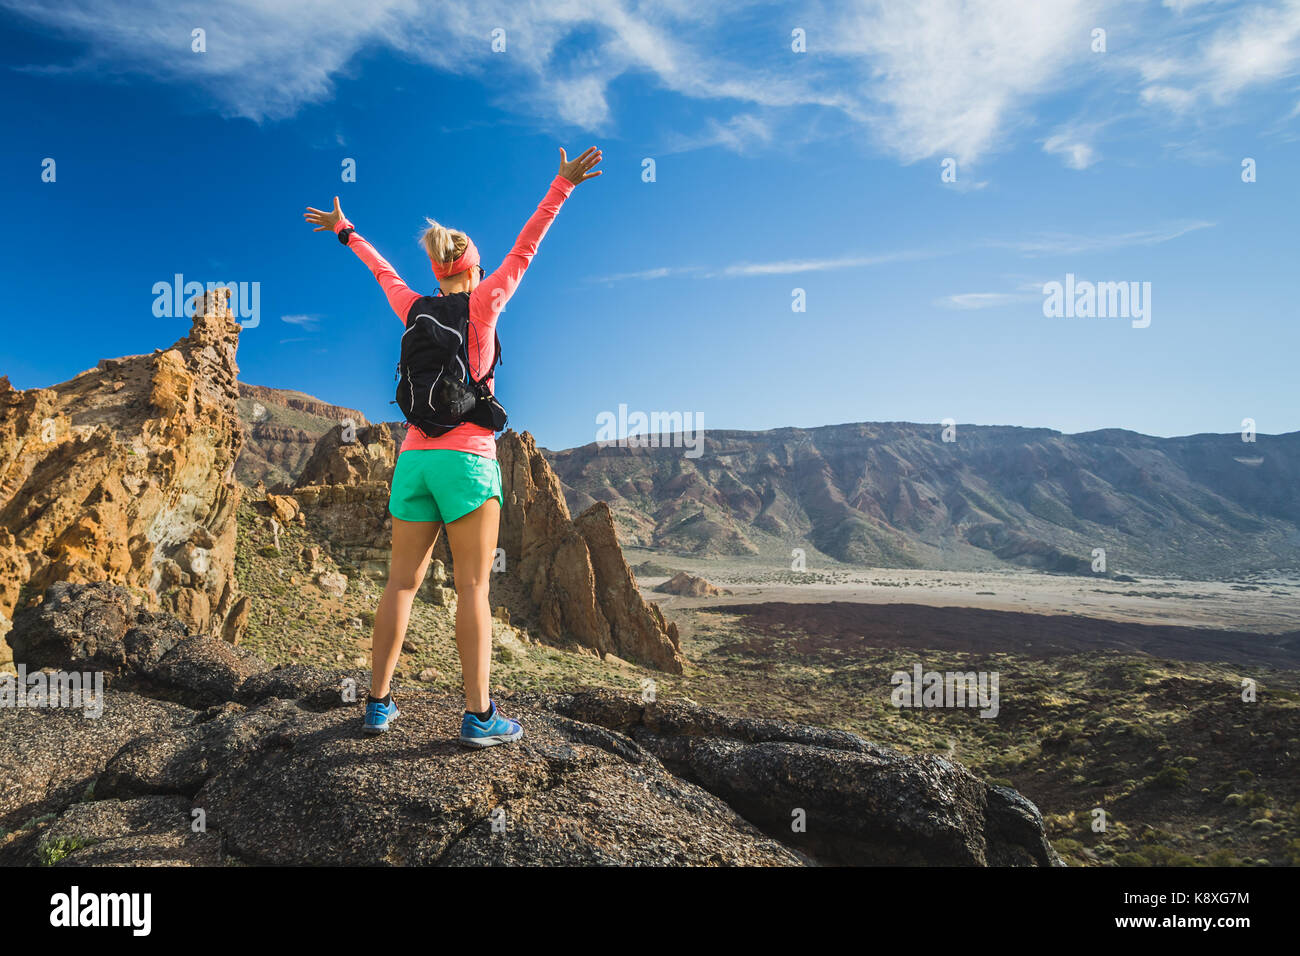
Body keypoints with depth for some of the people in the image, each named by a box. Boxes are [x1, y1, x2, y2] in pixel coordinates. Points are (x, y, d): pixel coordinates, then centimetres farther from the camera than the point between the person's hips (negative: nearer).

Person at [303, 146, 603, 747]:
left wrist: (346, 232, 47)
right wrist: (563, 185, 9)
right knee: (473, 589, -4)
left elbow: (382, 270, 29)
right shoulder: (483, 303, 0)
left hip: (414, 460, 5)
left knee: (402, 582, 9)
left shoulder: (414, 309, 12)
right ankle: (479, 716, -2)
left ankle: (377, 704, 14)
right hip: (467, 459, -5)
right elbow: (525, 248, 4)